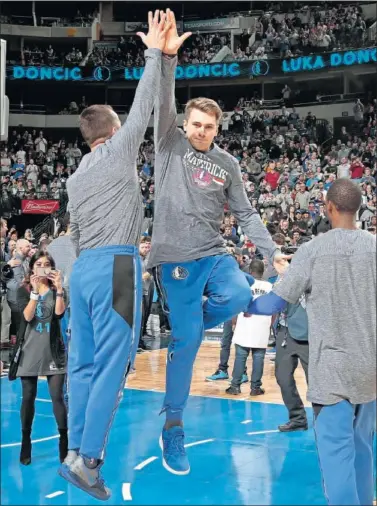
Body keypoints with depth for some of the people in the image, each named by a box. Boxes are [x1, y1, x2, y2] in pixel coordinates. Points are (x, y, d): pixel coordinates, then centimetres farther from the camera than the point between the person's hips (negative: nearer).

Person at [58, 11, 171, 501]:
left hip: (83, 267, 8)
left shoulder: (76, 177, 20)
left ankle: (76, 450, 9)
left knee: (83, 363, 8)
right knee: (112, 365, -8)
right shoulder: (119, 150, 1)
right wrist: (155, 53, 6)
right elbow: (143, 107, -1)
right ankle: (87, 459, -11)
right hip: (115, 266, -7)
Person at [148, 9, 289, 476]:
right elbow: (163, 104, -13)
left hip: (213, 254, 3)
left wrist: (273, 252, 0)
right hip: (175, 259, -3)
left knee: (238, 297, -28)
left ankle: (185, 326, 7)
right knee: (186, 341, -4)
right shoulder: (170, 145, 3)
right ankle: (172, 427, 11)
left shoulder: (227, 164, 10)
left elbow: (246, 213, 10)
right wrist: (167, 57, -27)